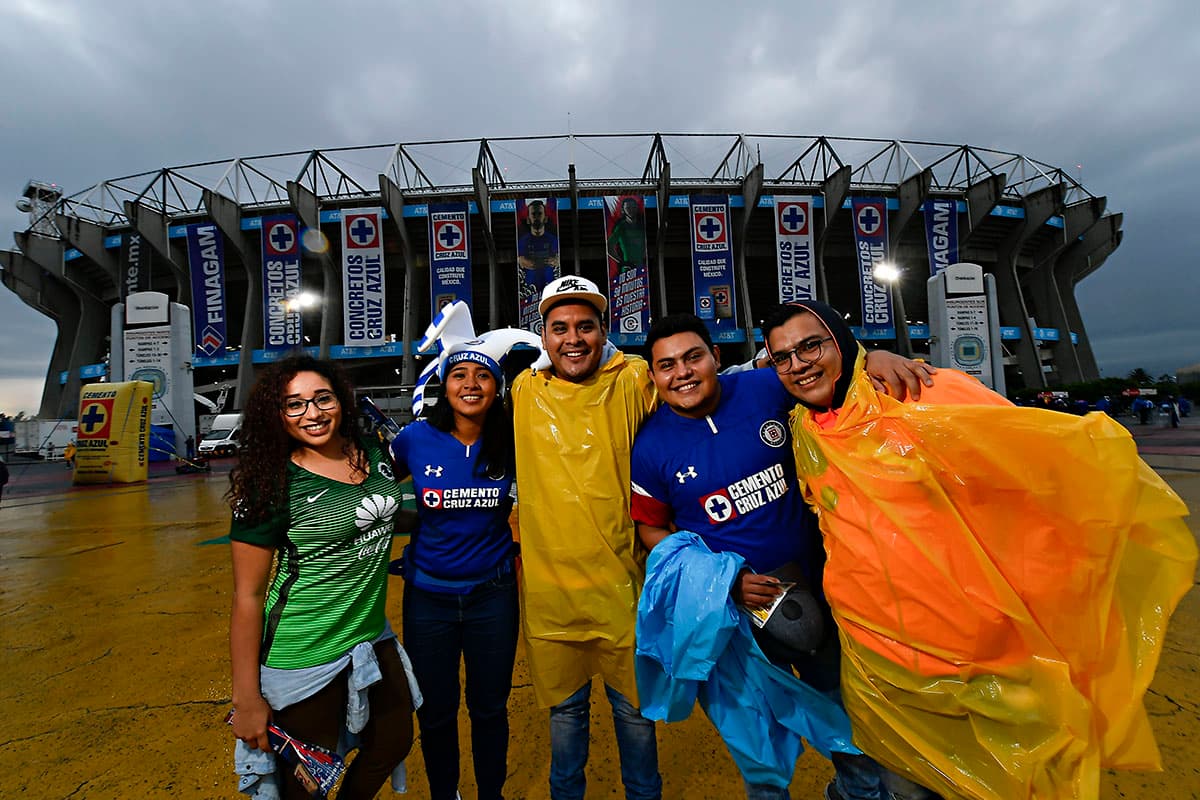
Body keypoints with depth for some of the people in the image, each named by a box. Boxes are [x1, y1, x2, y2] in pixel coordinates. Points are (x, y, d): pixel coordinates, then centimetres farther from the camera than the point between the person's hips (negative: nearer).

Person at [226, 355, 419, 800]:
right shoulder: (272, 484, -17)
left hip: (373, 638, 6)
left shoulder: (373, 452, -3)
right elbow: (247, 596, -13)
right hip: (303, 659, -5)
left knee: (394, 745, 23)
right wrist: (246, 698, -11)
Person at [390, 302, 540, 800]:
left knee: (490, 707, 17)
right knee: (435, 713, 17)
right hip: (429, 595, 0)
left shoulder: (512, 441, -11)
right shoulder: (417, 438, -11)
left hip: (492, 594, 0)